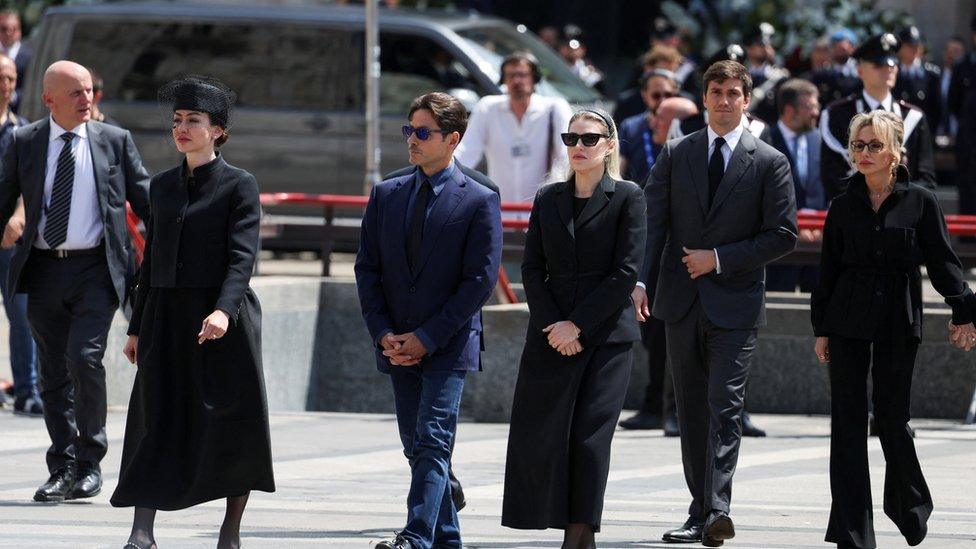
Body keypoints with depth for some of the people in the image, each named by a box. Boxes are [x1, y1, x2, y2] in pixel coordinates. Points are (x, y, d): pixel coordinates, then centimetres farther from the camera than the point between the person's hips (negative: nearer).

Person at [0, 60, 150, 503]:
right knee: (53, 373, 5)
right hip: (44, 271, 2)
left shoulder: (115, 142, 5)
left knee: (84, 358, -17)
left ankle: (89, 461, -3)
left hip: (95, 270, -2)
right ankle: (63, 470, 13)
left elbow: (144, 199, 10)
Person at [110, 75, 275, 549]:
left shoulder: (239, 186, -3)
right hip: (167, 316, 4)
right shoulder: (163, 186, 13)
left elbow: (242, 256, -14)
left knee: (233, 424, 1)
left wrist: (223, 310, -29)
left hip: (223, 320, -4)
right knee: (155, 419, -3)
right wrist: (137, 327, 15)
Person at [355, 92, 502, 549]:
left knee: (432, 441, -15)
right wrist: (384, 334, -4)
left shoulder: (479, 202, -5)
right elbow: (367, 270, 9)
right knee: (417, 446, 8)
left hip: (448, 345, -5)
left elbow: (481, 280, -9)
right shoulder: (386, 195, 9)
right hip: (398, 347, 5)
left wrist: (427, 337, -13)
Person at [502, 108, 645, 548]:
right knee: (541, 435, -3)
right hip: (551, 337, 4)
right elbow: (532, 269, 8)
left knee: (590, 437, -8)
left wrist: (577, 325, -10)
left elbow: (626, 272, -7)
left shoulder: (627, 198, 0)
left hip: (606, 335, -4)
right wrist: (551, 324, -7)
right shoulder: (548, 199, 12)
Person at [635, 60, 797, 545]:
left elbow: (783, 235, -2)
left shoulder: (769, 163, 1)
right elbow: (653, 221, 2)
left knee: (725, 406, -13)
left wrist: (719, 259, -10)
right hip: (682, 300, 4)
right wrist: (640, 280, -13)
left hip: (735, 303, -4)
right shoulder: (675, 155, 8)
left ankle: (717, 510, -21)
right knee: (691, 410, 8)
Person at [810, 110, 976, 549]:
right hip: (848, 322, 2)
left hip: (898, 320, -2)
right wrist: (821, 328, 7)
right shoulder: (844, 207, 6)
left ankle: (911, 505, 30)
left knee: (891, 416, 2)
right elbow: (828, 269, 9)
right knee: (848, 421, -2)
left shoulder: (920, 202, 0)